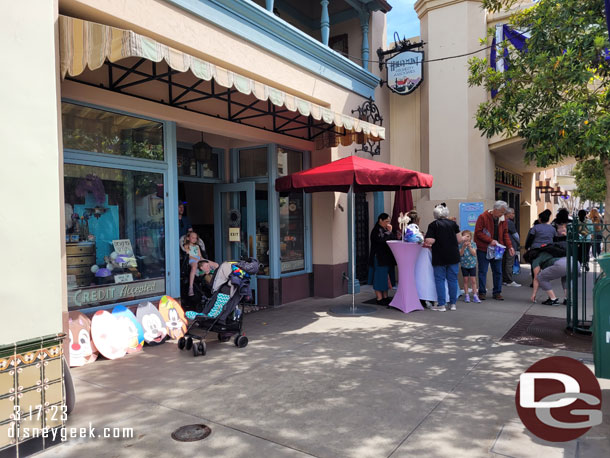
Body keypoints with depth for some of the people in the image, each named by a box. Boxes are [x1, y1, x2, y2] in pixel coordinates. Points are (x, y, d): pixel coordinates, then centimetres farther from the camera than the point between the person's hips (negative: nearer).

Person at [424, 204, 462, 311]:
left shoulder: (433, 225, -6)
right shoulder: (453, 223, 3)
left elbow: (429, 241, -15)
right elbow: (459, 240, 2)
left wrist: (425, 243, 6)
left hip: (439, 258, -3)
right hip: (453, 257, 3)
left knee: (440, 280, 4)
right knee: (453, 279, 10)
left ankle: (441, 305, 5)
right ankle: (453, 303, 16)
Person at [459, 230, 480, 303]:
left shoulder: (473, 244, -2)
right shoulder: (461, 244, -4)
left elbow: (474, 253, -11)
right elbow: (460, 254, -14)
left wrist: (469, 246, -22)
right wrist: (463, 247, -26)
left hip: (472, 265, 0)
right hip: (464, 265, 0)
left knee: (473, 280, 0)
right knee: (466, 280, 5)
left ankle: (475, 296, 4)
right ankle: (466, 295, 13)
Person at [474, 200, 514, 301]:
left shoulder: (502, 219, 7)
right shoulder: (483, 217, -11)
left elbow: (505, 234, 12)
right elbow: (478, 232, -14)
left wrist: (509, 246, 0)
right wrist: (490, 240, -22)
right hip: (483, 249, -5)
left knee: (498, 272, 8)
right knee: (483, 272, 1)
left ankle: (497, 292, 18)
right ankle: (482, 292, 11)